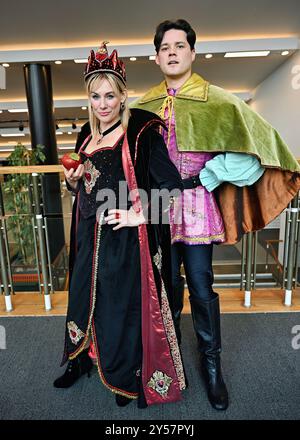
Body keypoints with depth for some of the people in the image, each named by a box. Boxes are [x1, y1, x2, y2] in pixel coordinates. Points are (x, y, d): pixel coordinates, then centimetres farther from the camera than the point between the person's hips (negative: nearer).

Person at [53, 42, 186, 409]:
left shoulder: (141, 134, -10)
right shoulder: (88, 138, 11)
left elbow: (172, 184, -15)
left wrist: (140, 215, -18)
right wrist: (73, 181, 1)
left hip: (126, 239, -7)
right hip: (90, 237, 7)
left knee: (125, 306, 7)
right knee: (83, 298, 19)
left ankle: (129, 378, 33)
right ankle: (82, 359, 45)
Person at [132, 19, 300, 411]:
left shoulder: (217, 101, -1)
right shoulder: (143, 106, 9)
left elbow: (254, 146, -6)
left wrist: (206, 177, -10)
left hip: (197, 206, -2)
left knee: (201, 288, 4)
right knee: (168, 286, 13)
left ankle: (211, 363, 27)